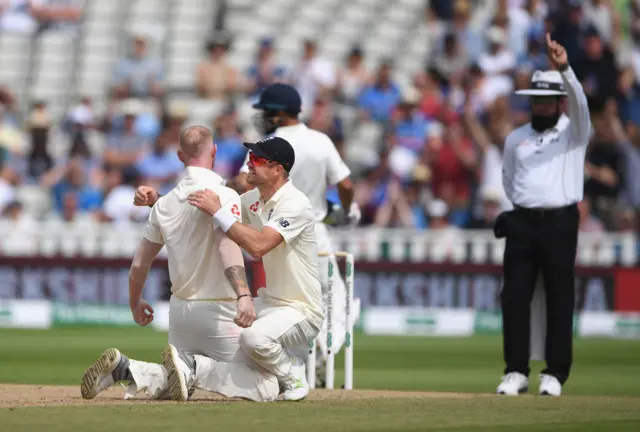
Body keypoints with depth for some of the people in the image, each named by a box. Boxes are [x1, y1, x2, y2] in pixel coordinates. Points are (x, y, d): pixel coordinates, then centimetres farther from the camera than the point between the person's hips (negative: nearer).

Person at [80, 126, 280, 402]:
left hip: (179, 307, 7)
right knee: (267, 387, -4)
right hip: (218, 311, -7)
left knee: (176, 385, 20)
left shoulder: (165, 203, 8)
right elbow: (227, 244, -30)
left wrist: (135, 303, 33)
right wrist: (243, 295, -43)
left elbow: (140, 264, 14)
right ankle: (193, 367, -24)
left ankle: (124, 368, -9)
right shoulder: (223, 196, -12)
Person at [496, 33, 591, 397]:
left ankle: (555, 374, 2)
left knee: (560, 299, -2)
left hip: (561, 222, -3)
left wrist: (564, 68, -32)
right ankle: (516, 372, 2)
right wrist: (523, 209, 12)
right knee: (515, 298, -2)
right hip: (522, 222, 3)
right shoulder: (515, 139, 15)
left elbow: (579, 102, -16)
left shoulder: (574, 132, 4)